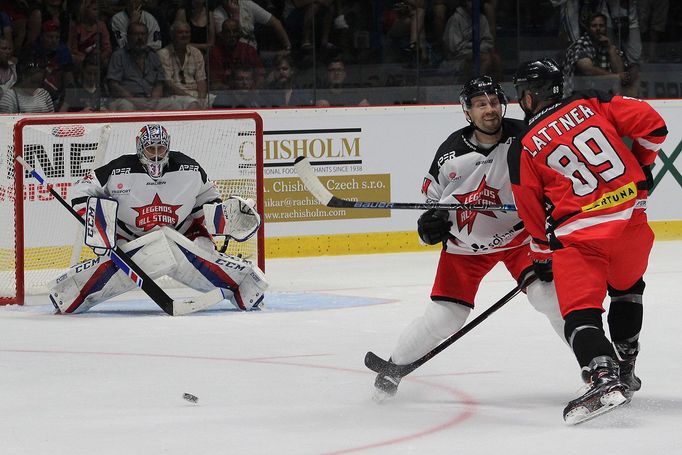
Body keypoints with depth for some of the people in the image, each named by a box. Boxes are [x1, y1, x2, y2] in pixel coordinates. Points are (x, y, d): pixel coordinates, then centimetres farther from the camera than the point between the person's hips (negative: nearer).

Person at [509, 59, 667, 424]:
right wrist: (642, 165, 20)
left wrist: (543, 257, 23)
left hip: (578, 236, -4)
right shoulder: (592, 105, 5)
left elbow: (533, 215, 8)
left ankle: (604, 377, -27)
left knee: (579, 311, -3)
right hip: (631, 219, 4)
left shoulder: (523, 150, 1)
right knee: (627, 287, 28)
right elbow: (652, 125, 2)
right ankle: (624, 369, 29)